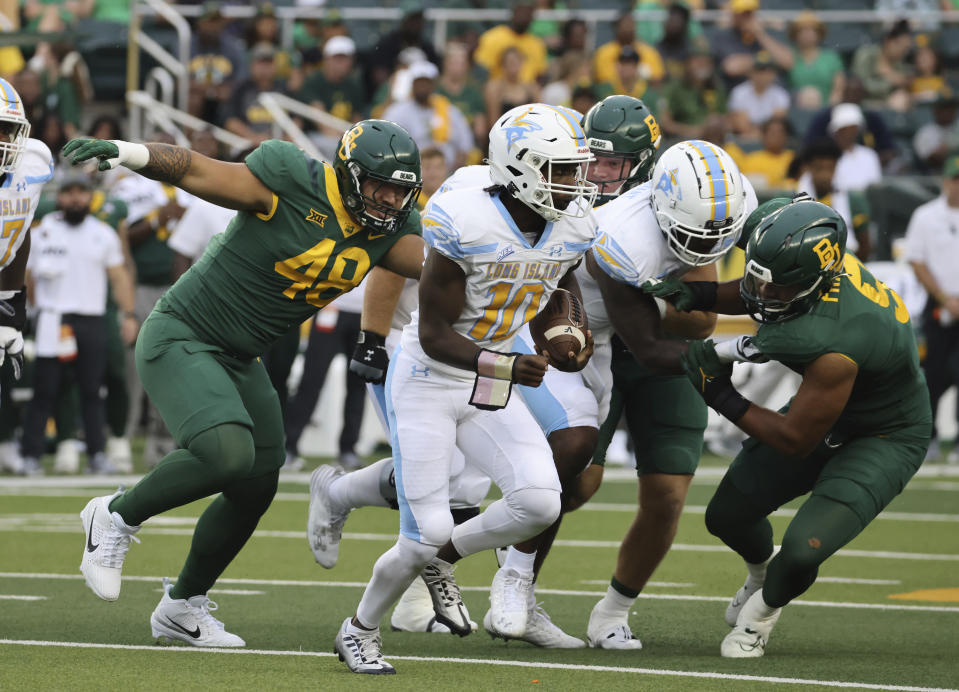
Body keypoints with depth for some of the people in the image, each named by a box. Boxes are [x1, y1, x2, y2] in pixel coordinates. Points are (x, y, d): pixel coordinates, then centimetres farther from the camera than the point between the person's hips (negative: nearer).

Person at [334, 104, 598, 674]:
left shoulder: (571, 228, -5)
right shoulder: (467, 226, -25)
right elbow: (434, 335, -21)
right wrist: (504, 367, -34)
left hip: (487, 390, 6)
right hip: (426, 379, -6)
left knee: (540, 503, -16)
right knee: (426, 535, -8)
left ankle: (442, 558, 12)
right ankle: (360, 631, 19)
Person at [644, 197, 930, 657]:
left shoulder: (832, 347, -43)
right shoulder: (819, 262, -21)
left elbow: (795, 441, -28)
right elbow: (752, 296, 4)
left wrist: (721, 395, -23)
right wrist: (701, 296, -15)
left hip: (886, 439, -8)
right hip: (831, 412, 8)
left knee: (802, 550, -22)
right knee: (726, 516, 11)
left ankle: (764, 607, 14)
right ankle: (761, 571, 47)